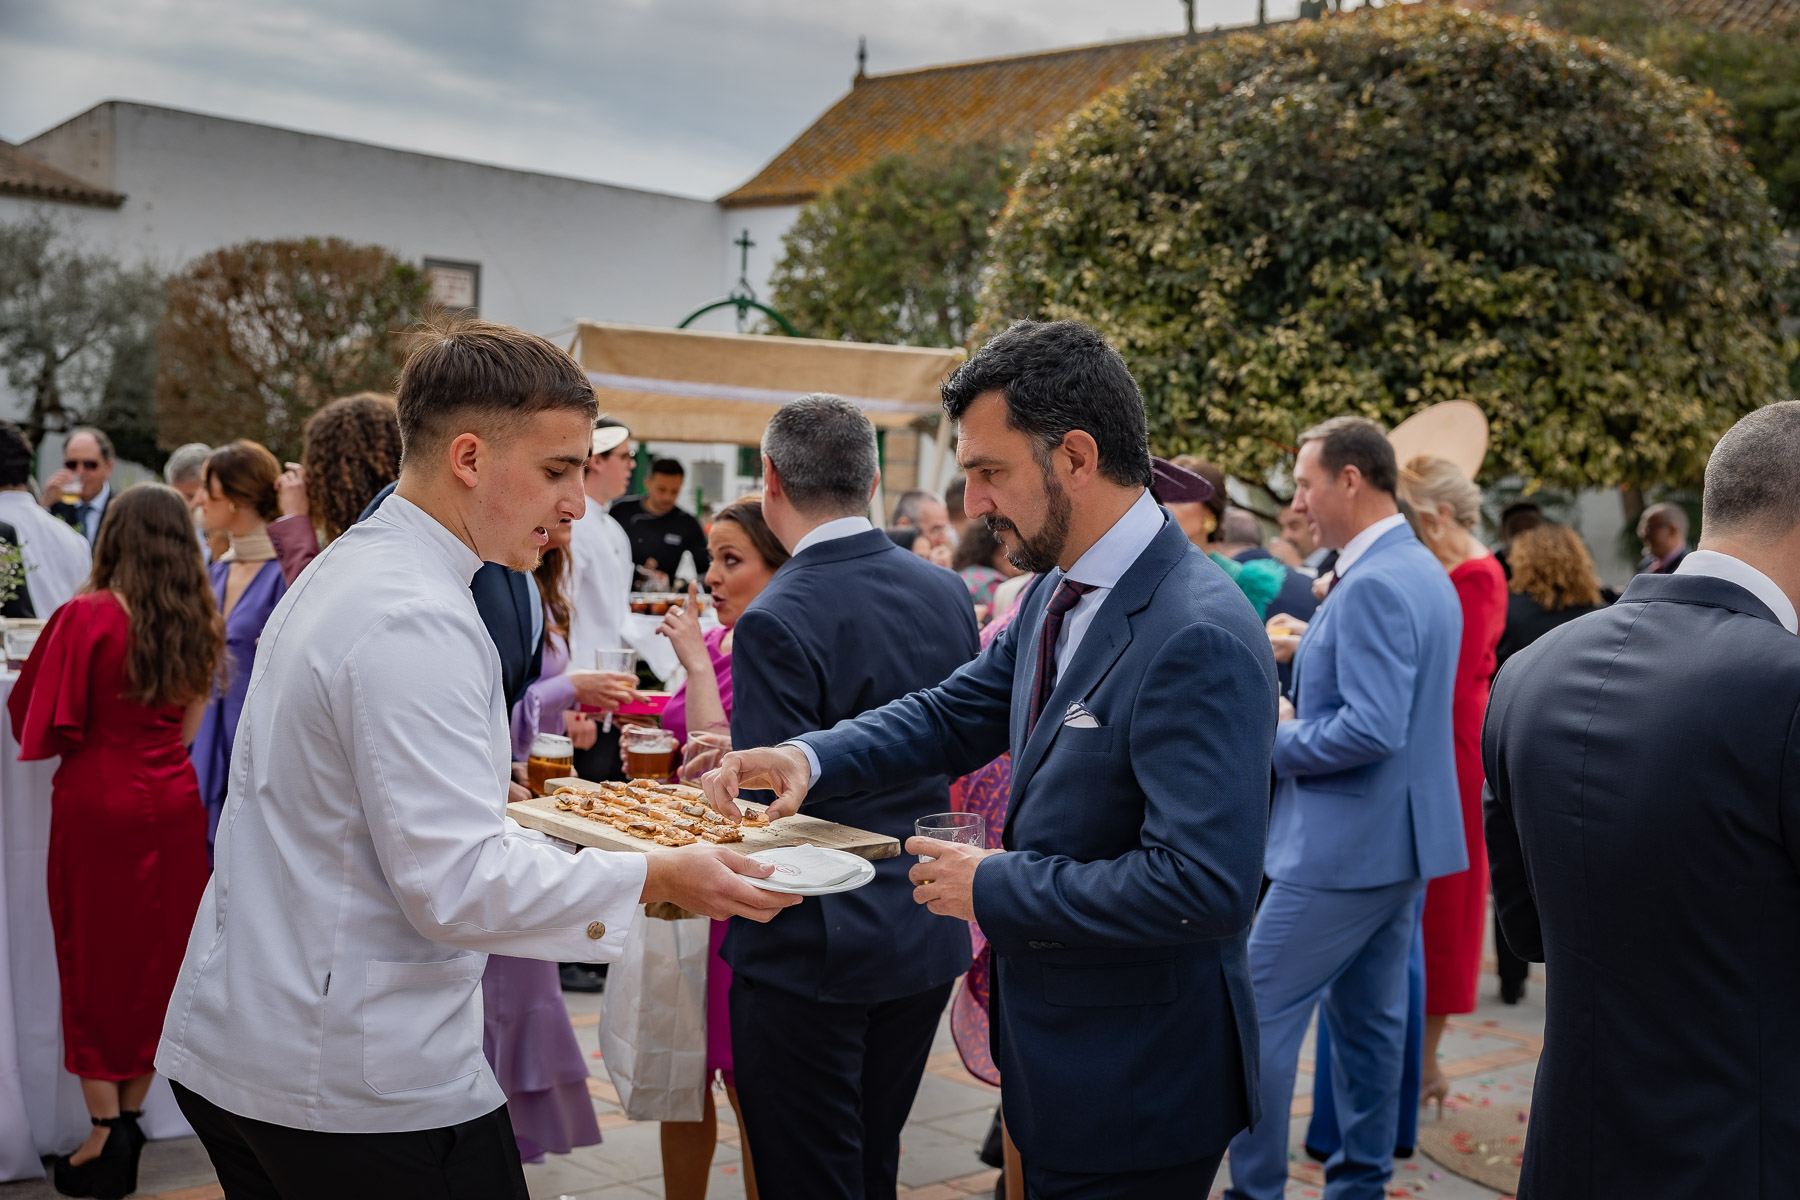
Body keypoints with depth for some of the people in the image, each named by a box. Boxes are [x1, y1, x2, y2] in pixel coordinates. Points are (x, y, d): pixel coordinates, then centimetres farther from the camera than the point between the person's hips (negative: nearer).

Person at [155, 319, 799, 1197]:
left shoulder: (342, 570, 11)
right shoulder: (415, 623, -22)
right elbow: (456, 886, -25)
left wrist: (530, 824, 18)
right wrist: (656, 878, -18)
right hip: (365, 1089, -10)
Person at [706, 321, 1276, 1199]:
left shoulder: (1199, 639, -26)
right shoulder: (1055, 592, 4)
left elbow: (1203, 886, -31)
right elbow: (955, 714, 12)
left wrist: (995, 889, -21)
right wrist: (810, 757, -5)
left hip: (1136, 1090, -8)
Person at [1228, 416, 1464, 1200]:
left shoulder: (1372, 586, -20)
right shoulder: (1424, 572, 12)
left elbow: (1372, 728, -27)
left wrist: (1277, 738, -13)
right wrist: (1300, 713, 10)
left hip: (1344, 847, -10)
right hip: (1398, 839, 10)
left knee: (1259, 1015, -1)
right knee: (1370, 1018, 16)